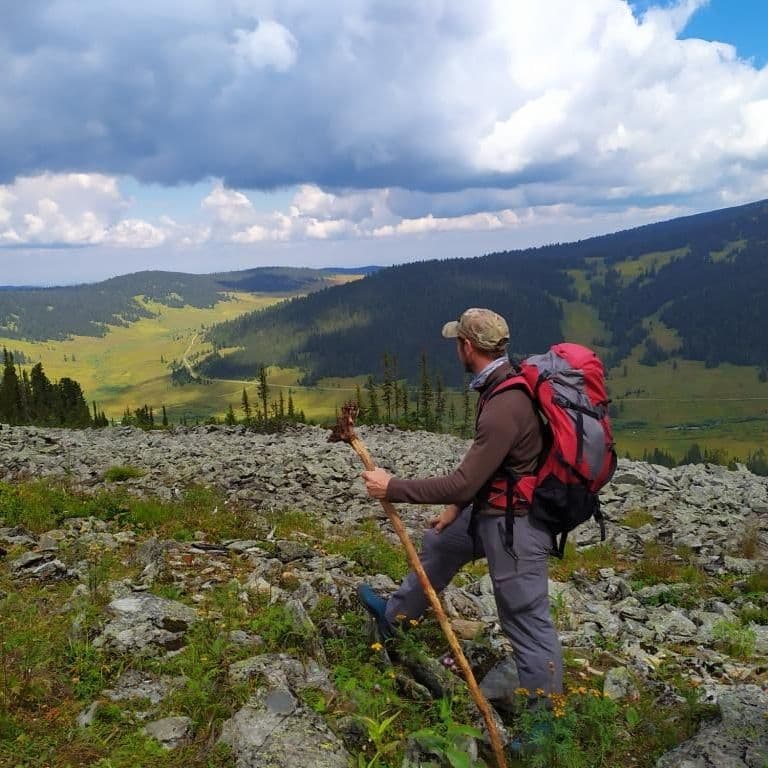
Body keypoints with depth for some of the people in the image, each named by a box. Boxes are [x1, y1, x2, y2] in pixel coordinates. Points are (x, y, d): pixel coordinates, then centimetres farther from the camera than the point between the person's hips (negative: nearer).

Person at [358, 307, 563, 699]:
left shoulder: (505, 406, -30)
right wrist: (457, 506, 15)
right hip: (490, 508, 11)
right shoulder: (504, 385, 1)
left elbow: (463, 482, -27)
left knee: (526, 620, 1)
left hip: (515, 524, -11)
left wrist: (392, 488, -19)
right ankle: (394, 615, 51)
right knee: (438, 543, 28)